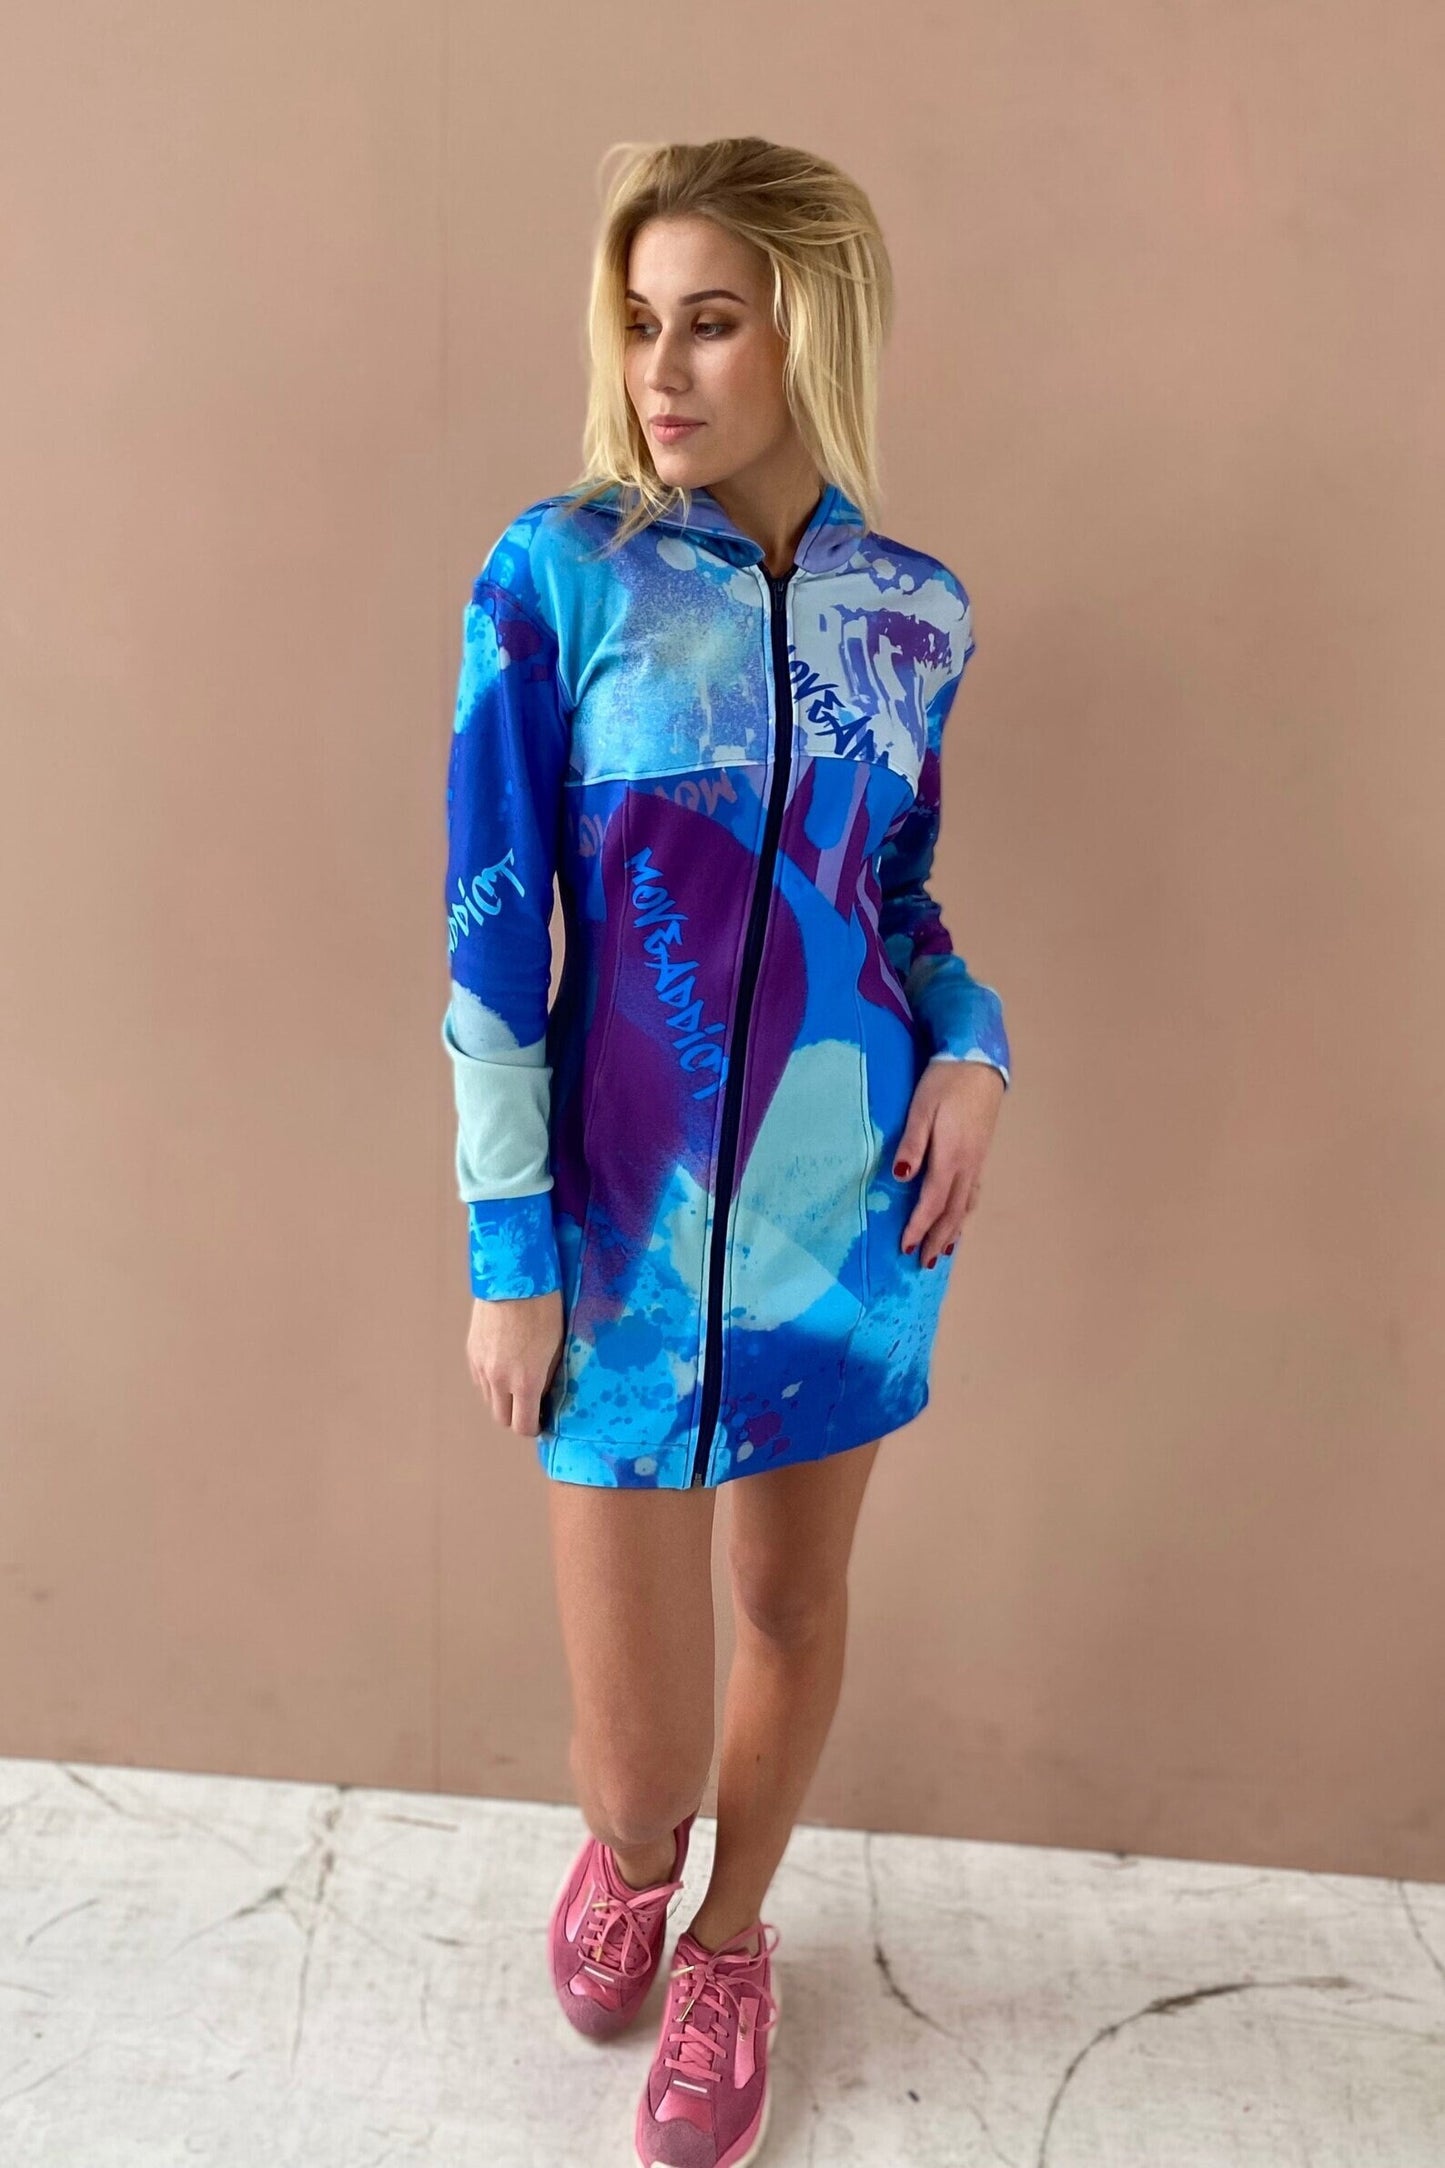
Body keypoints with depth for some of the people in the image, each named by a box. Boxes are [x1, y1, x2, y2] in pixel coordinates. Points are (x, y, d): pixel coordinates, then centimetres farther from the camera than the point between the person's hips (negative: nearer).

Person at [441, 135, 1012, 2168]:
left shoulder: (915, 607, 2)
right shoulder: (557, 572, -7)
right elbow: (487, 929, -7)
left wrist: (972, 1041, -6)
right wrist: (509, 1246, -8)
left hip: (854, 1194, 3)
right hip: (631, 1208, -2)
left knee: (796, 1597, 19)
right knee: (639, 1749, 4)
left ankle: (730, 1937, 49)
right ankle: (628, 1852, 44)